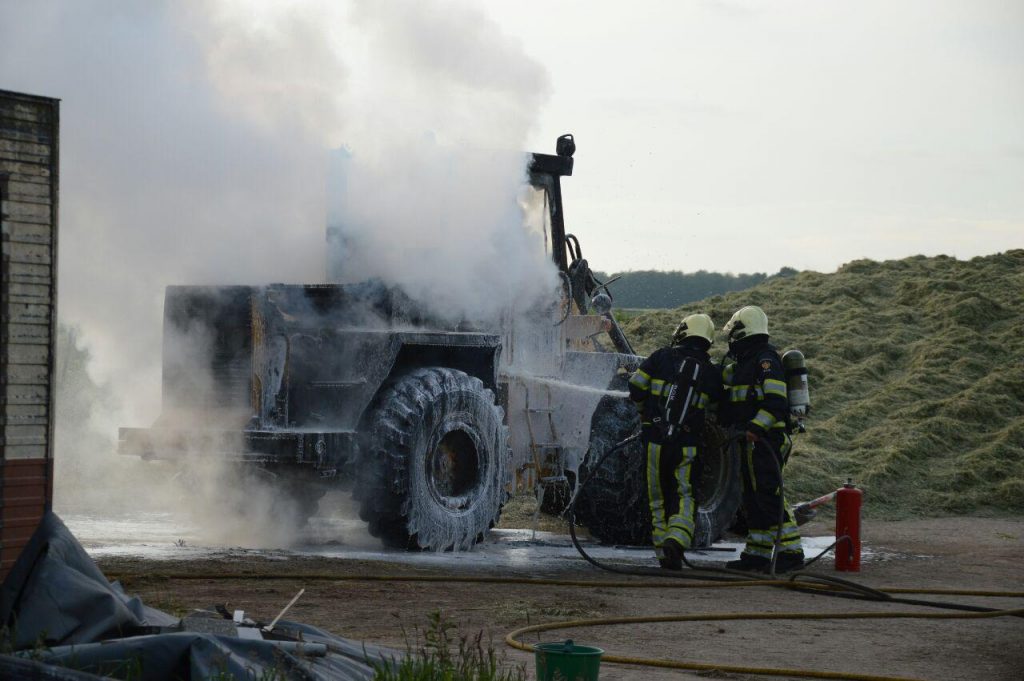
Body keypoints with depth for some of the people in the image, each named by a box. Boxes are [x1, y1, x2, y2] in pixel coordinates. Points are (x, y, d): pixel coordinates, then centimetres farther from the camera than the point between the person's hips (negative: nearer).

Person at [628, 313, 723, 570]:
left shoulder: (662, 357, 0)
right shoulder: (711, 373, 4)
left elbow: (635, 388, -1)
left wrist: (645, 412, 17)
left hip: (655, 440, 0)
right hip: (687, 444, 0)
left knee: (659, 496, 11)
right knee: (685, 496, 4)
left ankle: (663, 550, 13)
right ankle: (677, 540, -21)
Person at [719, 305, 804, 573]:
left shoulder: (765, 360, -11)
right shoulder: (745, 361, 20)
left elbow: (776, 402, -21)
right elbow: (732, 404, 30)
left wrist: (756, 426, -28)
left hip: (765, 439, -10)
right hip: (751, 441, 10)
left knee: (769, 495, -14)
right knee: (753, 498, 10)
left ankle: (791, 552, -14)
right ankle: (757, 554, 14)